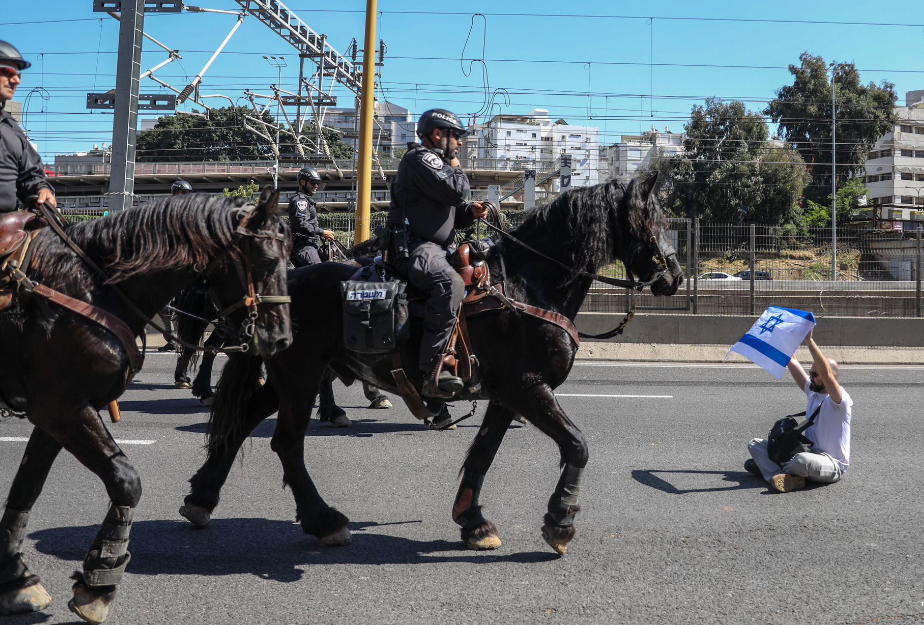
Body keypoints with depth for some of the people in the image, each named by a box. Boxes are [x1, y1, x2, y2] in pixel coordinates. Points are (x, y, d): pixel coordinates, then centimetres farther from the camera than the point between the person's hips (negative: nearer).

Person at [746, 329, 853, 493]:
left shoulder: (840, 399, -14)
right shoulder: (813, 392, 11)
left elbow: (826, 373, -32)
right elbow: (792, 362, 9)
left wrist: (809, 340, -38)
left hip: (832, 465, -8)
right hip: (808, 454, 8)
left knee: (803, 460, -43)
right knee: (755, 444, -2)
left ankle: (768, 467, -14)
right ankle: (779, 476, -27)